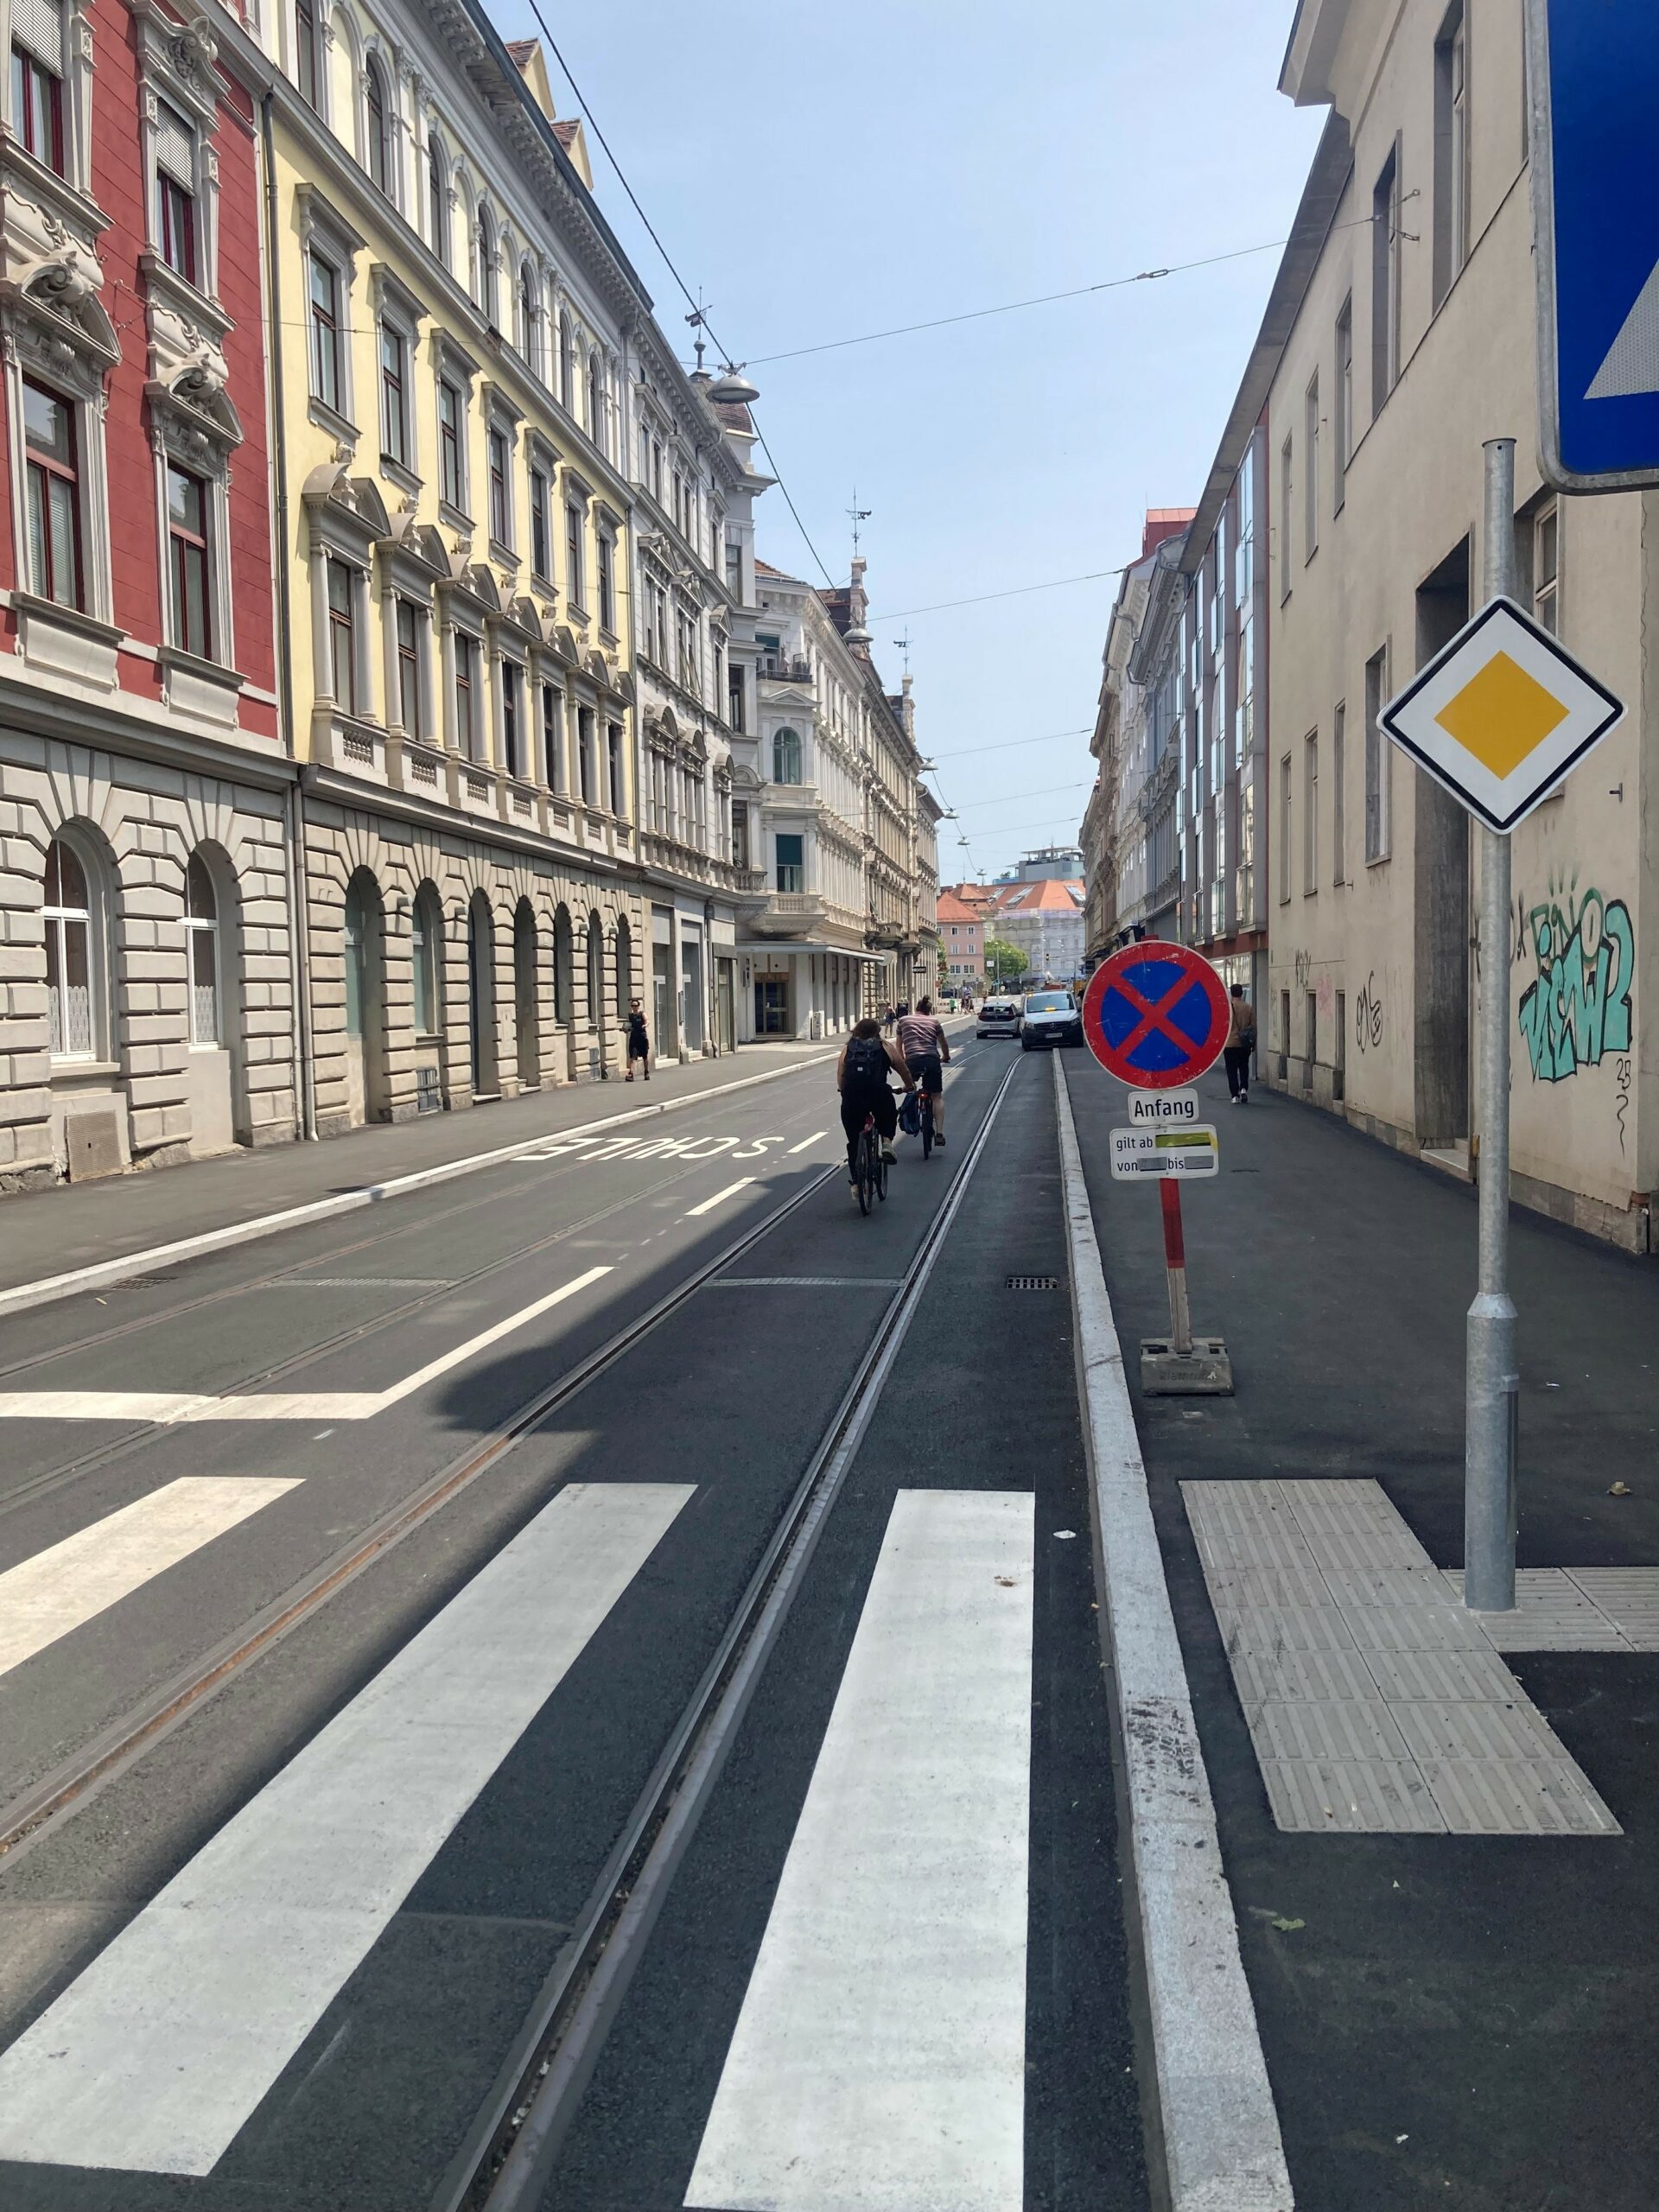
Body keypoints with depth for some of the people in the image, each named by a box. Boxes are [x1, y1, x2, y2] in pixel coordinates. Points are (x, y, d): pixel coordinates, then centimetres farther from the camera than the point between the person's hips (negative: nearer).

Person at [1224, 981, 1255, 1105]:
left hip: (1230, 1044, -2)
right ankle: (1244, 1089, 0)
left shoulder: (1226, 1007, -8)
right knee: (1244, 1068, 19)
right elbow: (1253, 1027, 4)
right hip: (1244, 1045, 2)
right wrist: (1253, 1044, 13)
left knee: (1232, 1071, 3)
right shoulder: (1249, 1008, 0)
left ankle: (1235, 1096, -1)